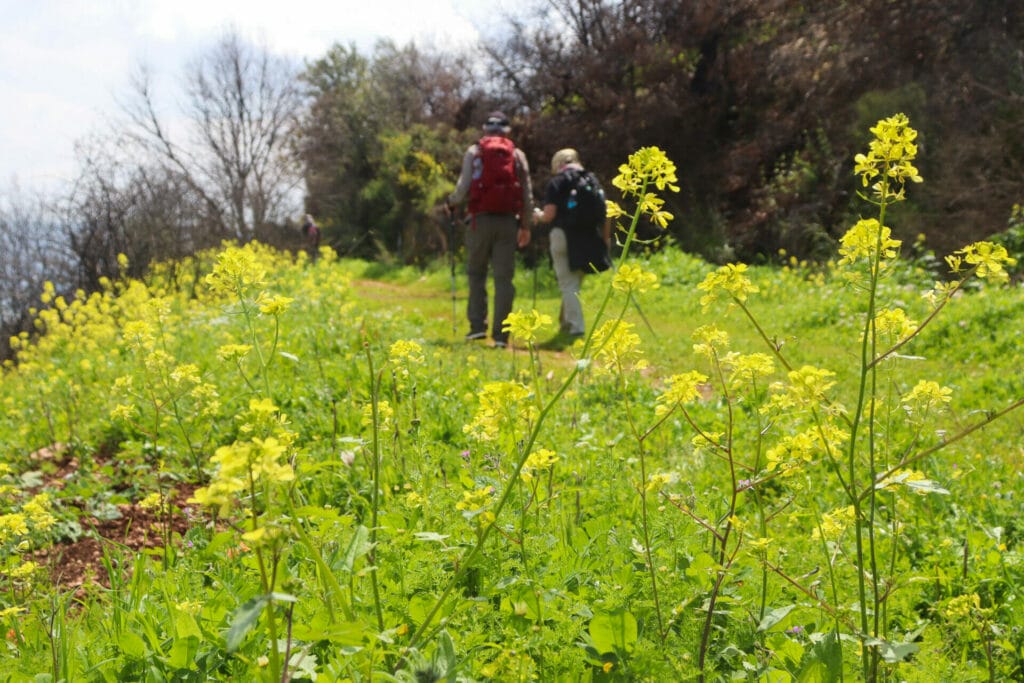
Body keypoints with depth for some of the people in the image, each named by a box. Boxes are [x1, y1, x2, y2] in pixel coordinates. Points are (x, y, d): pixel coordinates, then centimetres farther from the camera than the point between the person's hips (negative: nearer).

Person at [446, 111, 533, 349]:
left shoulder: (474, 152, 5)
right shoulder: (517, 154, 10)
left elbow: (464, 188, -3)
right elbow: (528, 194, 8)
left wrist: (450, 202, 17)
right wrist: (526, 225, 16)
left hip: (481, 220, -1)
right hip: (508, 222, 1)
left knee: (476, 273, 12)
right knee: (504, 277, 1)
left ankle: (477, 325, 3)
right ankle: (500, 334, -2)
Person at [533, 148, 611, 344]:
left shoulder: (557, 182, -3)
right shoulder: (593, 181, 12)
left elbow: (550, 214, -10)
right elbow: (605, 213, 9)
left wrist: (538, 216, 12)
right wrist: (606, 239, 18)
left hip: (564, 236, -5)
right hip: (589, 238, 5)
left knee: (568, 285, -1)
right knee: (574, 284, 17)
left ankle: (576, 327, -8)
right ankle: (566, 324, 22)